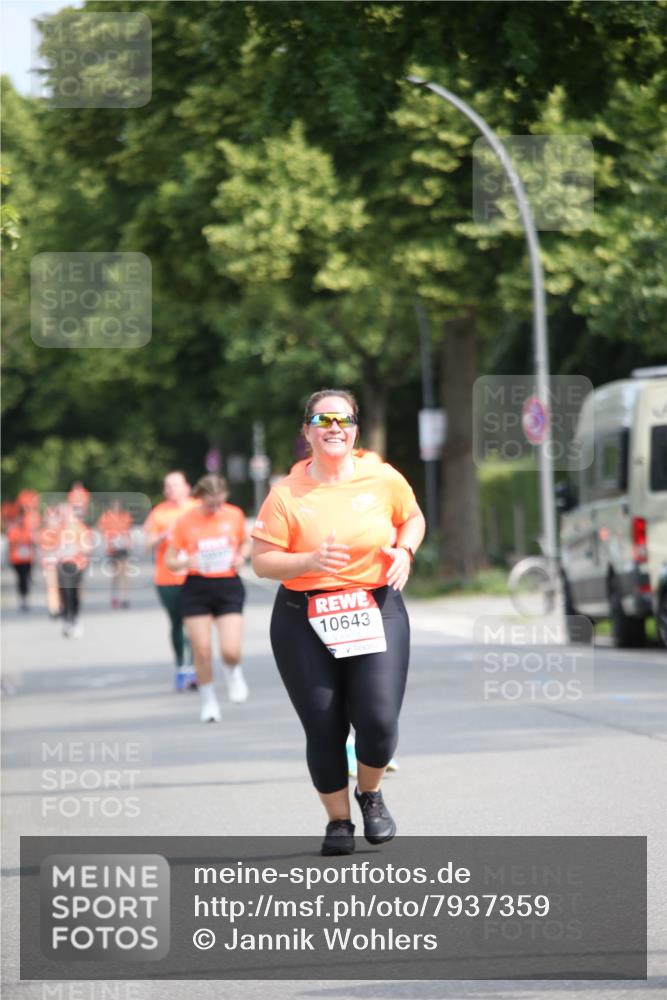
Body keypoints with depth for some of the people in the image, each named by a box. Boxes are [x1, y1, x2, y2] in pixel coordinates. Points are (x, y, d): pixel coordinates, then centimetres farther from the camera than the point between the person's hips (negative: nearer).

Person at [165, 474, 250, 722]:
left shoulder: (234, 515, 1)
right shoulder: (185, 522, -5)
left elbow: (246, 543, 19)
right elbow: (170, 561, 1)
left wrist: (240, 557, -3)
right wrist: (186, 562, -21)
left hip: (229, 586, 0)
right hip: (197, 588, 0)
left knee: (231, 651, -12)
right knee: (202, 651, -3)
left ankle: (233, 673, 25)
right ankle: (209, 702, 16)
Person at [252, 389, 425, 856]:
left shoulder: (383, 479, 0)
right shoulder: (287, 494, -5)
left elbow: (413, 518, 19)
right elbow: (261, 561, -6)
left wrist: (404, 551, -1)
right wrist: (310, 561, -22)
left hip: (377, 612, 1)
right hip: (304, 621, -1)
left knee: (378, 720, -11)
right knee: (323, 727, -1)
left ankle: (371, 792, 21)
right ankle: (338, 821, 20)